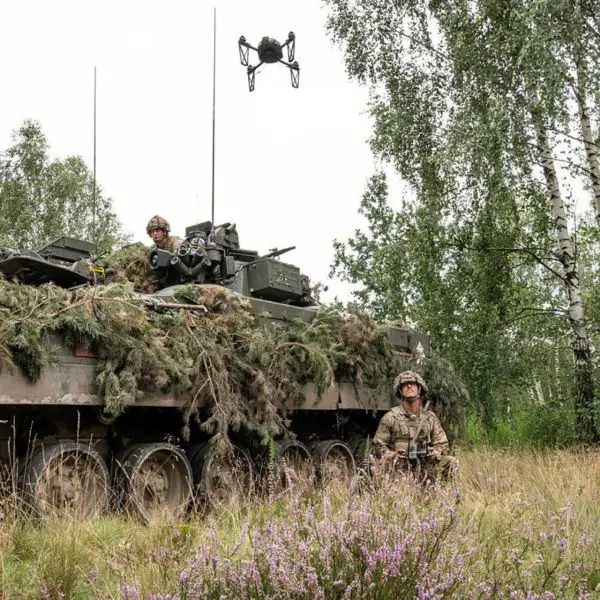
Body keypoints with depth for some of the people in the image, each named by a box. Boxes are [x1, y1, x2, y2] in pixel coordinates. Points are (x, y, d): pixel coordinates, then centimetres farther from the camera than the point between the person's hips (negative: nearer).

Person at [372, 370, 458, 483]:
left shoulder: (430, 417, 10)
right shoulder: (389, 418, 2)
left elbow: (443, 445, 14)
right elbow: (378, 447, 4)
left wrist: (435, 453, -9)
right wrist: (393, 455, -16)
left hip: (423, 469, 3)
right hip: (398, 471, -3)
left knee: (452, 462, -18)